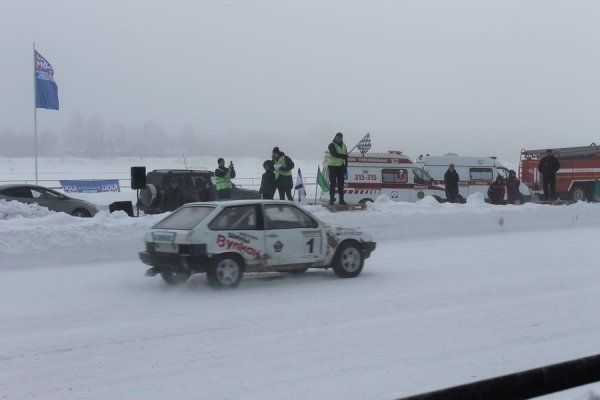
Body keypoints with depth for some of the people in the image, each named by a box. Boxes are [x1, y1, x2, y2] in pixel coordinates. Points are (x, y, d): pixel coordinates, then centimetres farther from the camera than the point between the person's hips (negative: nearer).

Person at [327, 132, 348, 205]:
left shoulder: (343, 146, 12)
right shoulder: (331, 145, -7)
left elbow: (345, 158, 12)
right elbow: (334, 154, -23)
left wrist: (345, 166, 3)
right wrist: (344, 156, -25)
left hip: (341, 167, 5)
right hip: (332, 166, -5)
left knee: (341, 184, 6)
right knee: (332, 184, -4)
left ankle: (341, 200, 11)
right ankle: (331, 200, -1)